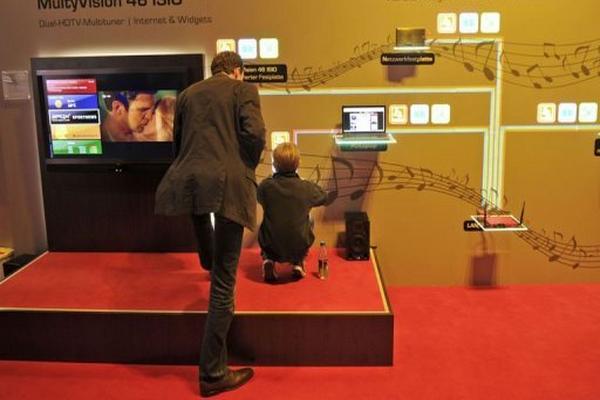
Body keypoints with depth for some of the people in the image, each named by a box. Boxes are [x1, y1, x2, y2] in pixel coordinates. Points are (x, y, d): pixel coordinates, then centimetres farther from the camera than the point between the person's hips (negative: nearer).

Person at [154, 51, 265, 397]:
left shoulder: (188, 93, 20)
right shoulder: (244, 90, 8)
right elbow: (255, 134, -8)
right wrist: (249, 167, 10)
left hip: (188, 181, 5)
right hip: (228, 184, -4)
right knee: (224, 279, 1)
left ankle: (209, 262, 70)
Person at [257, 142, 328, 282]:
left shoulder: (266, 185, -9)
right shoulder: (306, 187, -9)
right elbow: (323, 197, 12)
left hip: (271, 248, 0)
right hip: (299, 248, 0)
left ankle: (269, 261, 15)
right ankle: (298, 263, 23)